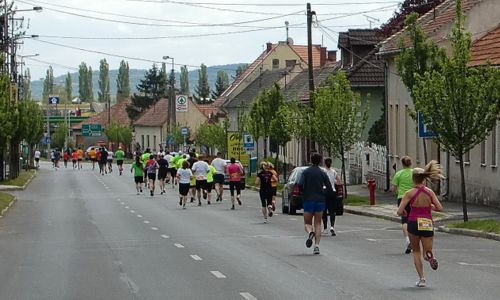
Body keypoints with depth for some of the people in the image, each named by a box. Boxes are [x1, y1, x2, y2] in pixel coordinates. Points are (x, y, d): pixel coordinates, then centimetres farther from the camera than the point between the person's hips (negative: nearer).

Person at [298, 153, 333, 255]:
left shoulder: (306, 172, -2)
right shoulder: (322, 173, 2)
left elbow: (300, 185, -14)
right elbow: (329, 188, -4)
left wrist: (304, 192, 5)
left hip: (308, 200, -1)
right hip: (320, 200, 1)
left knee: (307, 223, 9)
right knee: (318, 224, 9)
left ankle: (310, 232, -26)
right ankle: (316, 246, -3)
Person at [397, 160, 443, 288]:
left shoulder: (409, 193, -10)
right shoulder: (429, 192, -2)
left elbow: (399, 211, -14)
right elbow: (439, 208, -4)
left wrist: (404, 213, 9)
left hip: (414, 223, -1)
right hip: (427, 224, 1)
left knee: (416, 252, 19)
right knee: (427, 252, 13)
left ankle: (421, 278, 9)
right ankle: (429, 255, -26)